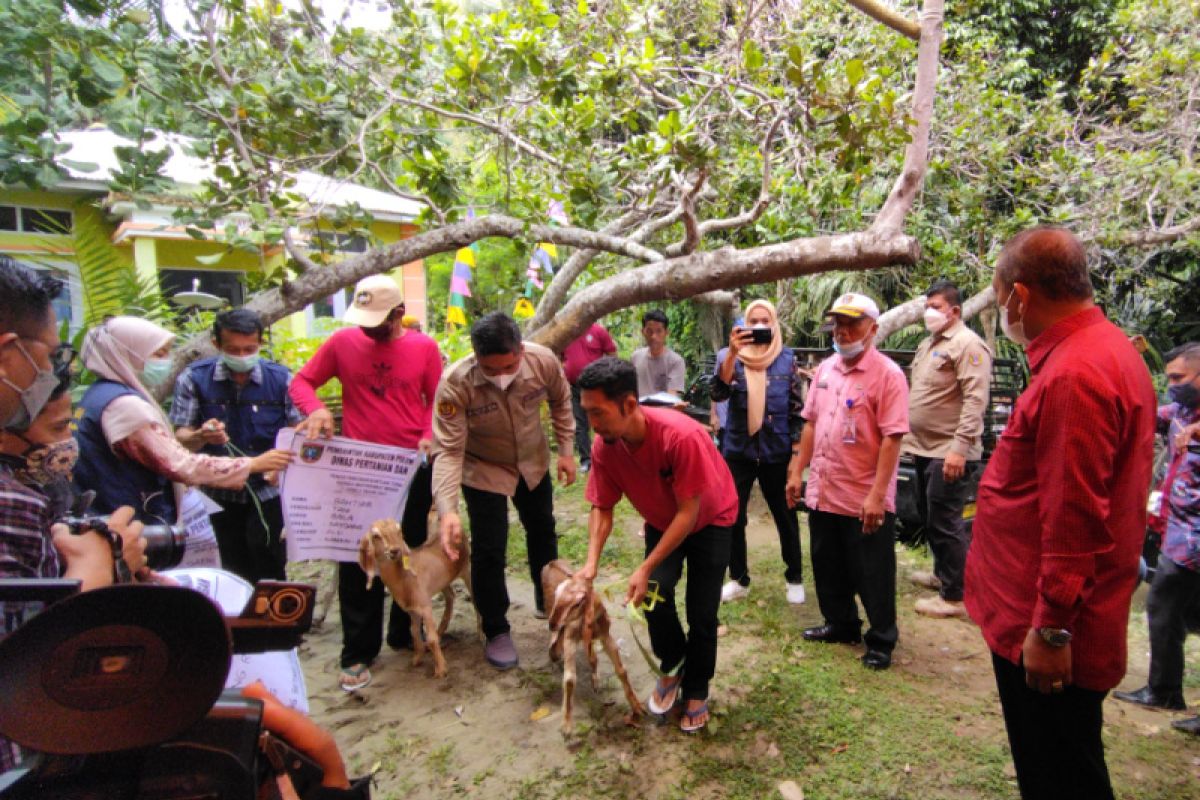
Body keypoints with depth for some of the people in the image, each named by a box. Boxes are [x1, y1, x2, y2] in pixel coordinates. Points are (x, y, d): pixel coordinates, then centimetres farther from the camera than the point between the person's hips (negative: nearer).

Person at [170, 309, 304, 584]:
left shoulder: (280, 378, -7)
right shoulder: (194, 378, -8)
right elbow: (181, 439, -8)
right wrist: (201, 437, -32)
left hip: (267, 491, -1)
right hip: (220, 493, 2)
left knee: (269, 574, -4)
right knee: (234, 572, 12)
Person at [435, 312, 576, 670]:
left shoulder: (543, 361, -28)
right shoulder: (455, 384, -36)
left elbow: (560, 401, -6)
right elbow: (448, 451, -32)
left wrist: (566, 450, -5)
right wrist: (447, 509, -42)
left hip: (533, 462, 4)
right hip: (484, 470, -3)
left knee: (542, 531, 21)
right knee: (489, 551, -2)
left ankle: (547, 599, 48)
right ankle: (496, 632, 22)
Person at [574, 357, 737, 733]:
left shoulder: (681, 435, -39)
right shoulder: (605, 447, -22)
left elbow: (689, 512, -32)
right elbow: (602, 508, -12)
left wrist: (646, 567, -33)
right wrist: (591, 563, -27)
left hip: (709, 519, -3)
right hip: (662, 522, 4)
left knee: (701, 613, -4)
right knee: (654, 594, -15)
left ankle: (696, 691, 24)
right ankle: (672, 666, 16)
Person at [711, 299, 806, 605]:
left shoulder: (787, 359, 0)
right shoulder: (730, 356, 0)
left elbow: (797, 408, 3)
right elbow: (719, 393, -19)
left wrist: (797, 452, -2)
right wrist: (732, 352, -31)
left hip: (776, 451, -1)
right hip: (738, 450, 1)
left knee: (785, 516, 10)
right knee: (733, 517, 7)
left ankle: (794, 577, 30)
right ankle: (738, 579, 25)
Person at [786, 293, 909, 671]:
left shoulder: (887, 374, -13)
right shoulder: (824, 369, 7)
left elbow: (892, 438, -18)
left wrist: (877, 495, -22)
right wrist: (797, 472, 10)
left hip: (866, 500, -7)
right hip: (823, 493, 7)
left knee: (872, 575, 9)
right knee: (829, 568, 20)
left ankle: (881, 641, 28)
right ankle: (841, 625, 40)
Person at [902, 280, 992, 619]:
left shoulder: (967, 344, -13)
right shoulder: (928, 343, 16)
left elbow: (975, 401, -21)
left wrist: (960, 448, -26)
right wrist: (909, 434, 21)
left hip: (948, 452, -9)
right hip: (925, 447, 9)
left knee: (945, 523, -4)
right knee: (931, 518, 20)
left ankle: (955, 596, 8)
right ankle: (942, 573, 37)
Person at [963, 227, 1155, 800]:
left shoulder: (1074, 375, -25)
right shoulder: (1107, 348, 10)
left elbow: (1074, 520, -27)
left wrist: (1052, 629, -20)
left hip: (1045, 640, -10)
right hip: (1043, 617, 10)